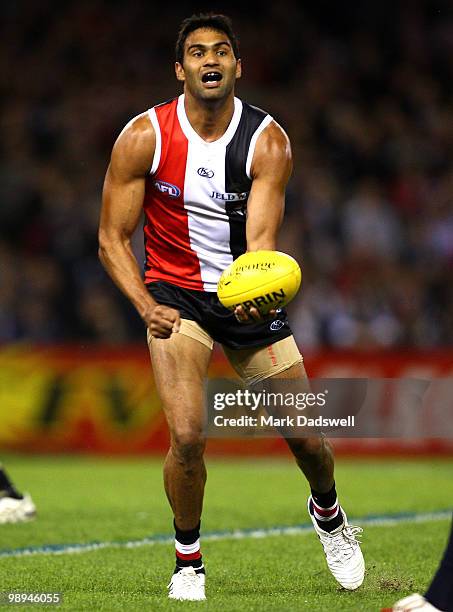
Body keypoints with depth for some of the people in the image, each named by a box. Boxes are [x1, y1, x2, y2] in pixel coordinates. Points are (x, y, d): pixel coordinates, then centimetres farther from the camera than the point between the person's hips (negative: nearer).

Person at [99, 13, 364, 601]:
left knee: (307, 438, 4)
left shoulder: (268, 140, -12)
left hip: (248, 295, 2)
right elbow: (112, 238, -10)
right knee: (187, 435, -22)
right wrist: (147, 306, -26)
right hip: (175, 293, -2)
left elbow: (261, 236, -21)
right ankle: (188, 562, 2)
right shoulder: (144, 137, -13)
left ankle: (327, 512, 40)